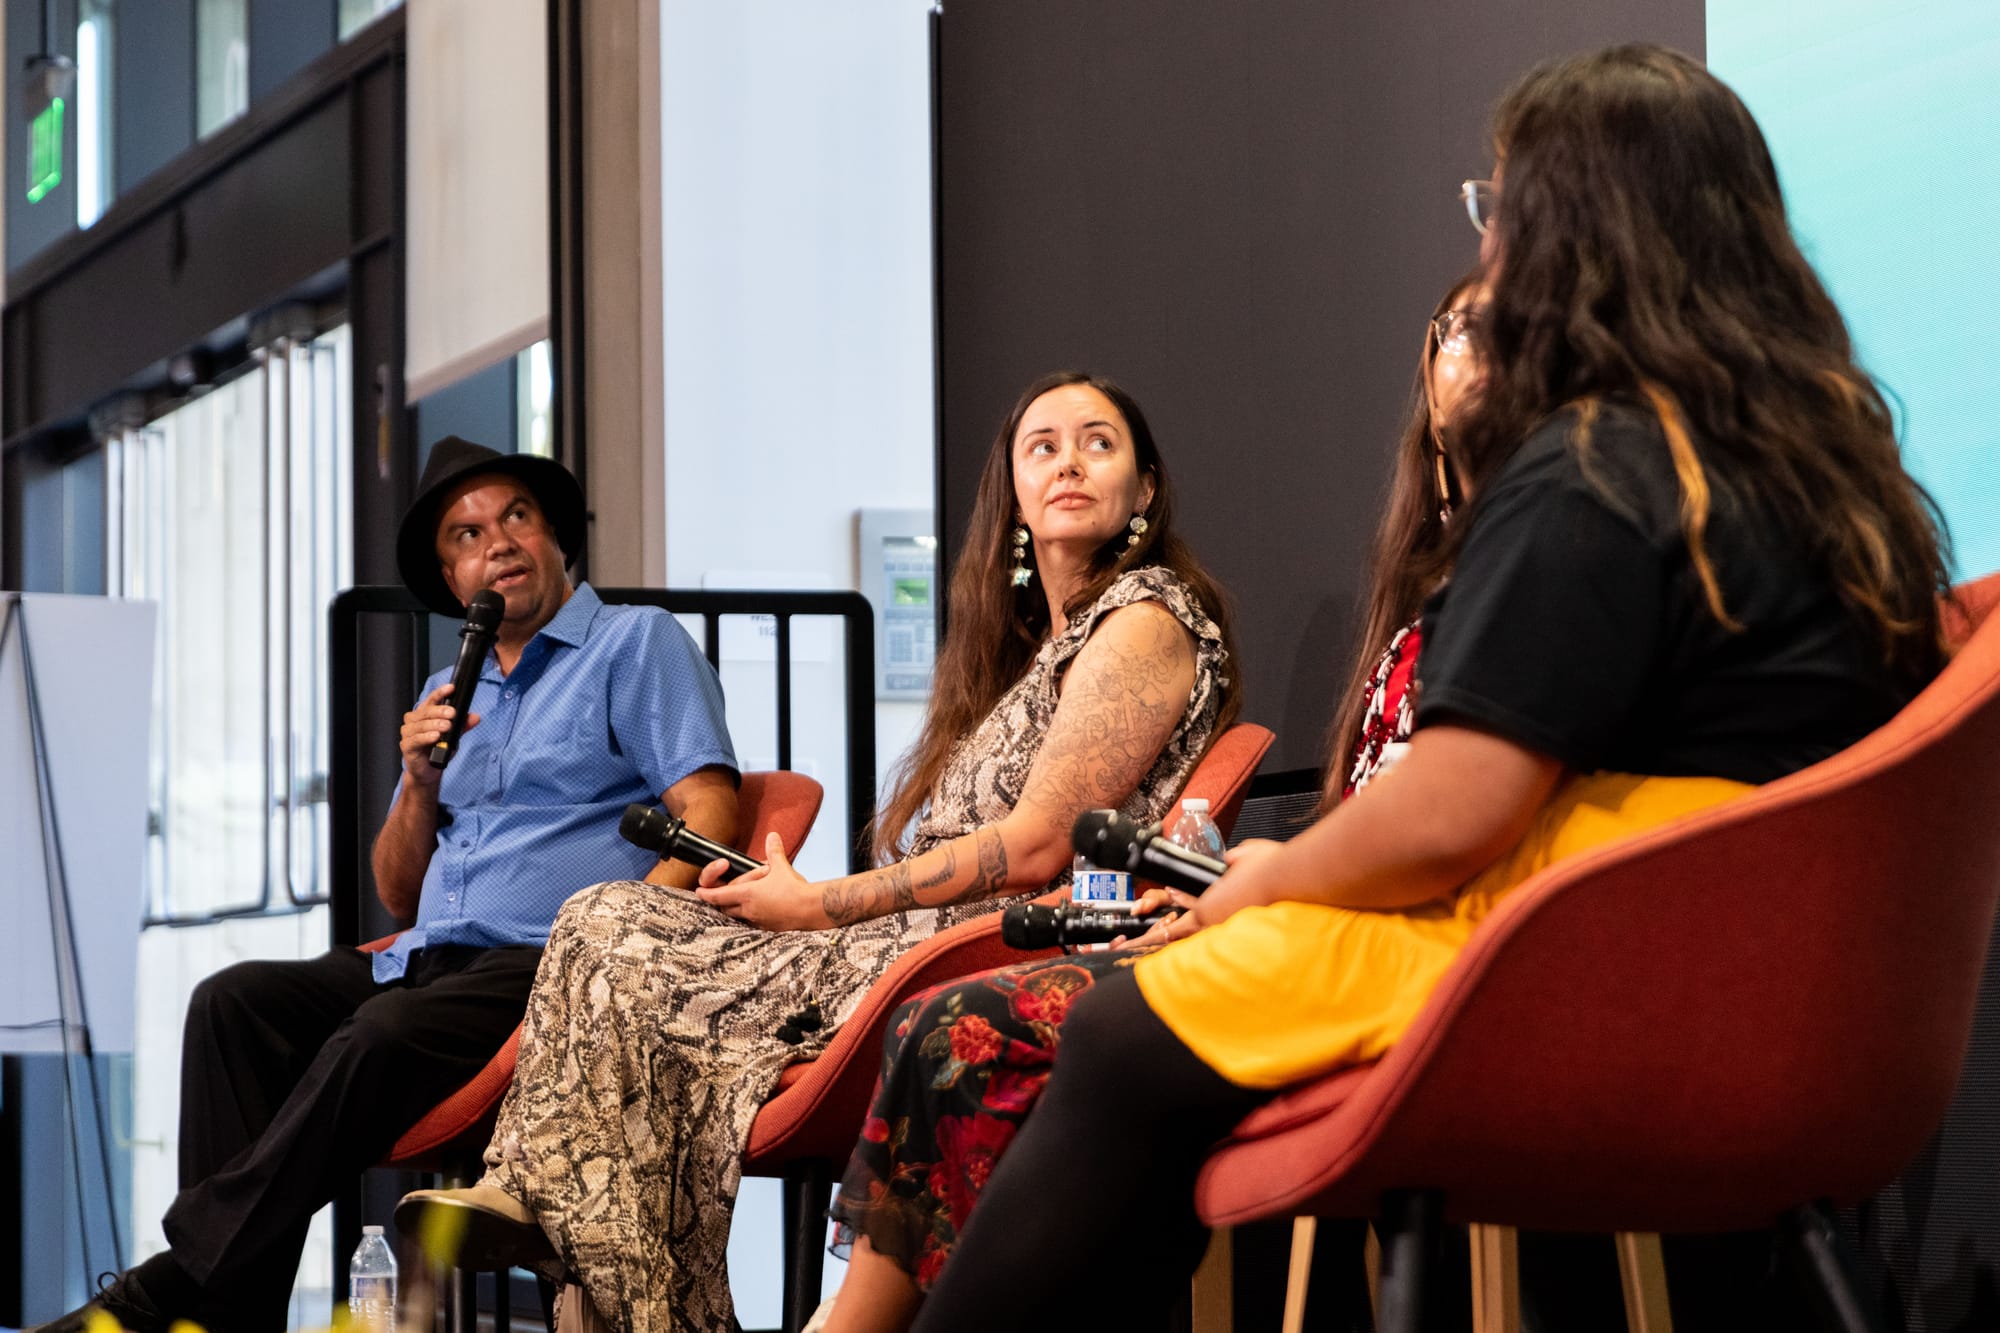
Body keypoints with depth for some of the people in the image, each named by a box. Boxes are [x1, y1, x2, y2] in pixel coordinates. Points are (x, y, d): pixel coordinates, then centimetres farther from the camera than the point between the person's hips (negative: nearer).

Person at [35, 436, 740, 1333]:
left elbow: (710, 813, -7)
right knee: (233, 1003, -15)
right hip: (429, 959, 7)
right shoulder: (448, 694, 25)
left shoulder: (637, 643, 5)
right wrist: (420, 784, 3)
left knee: (382, 1038, -33)